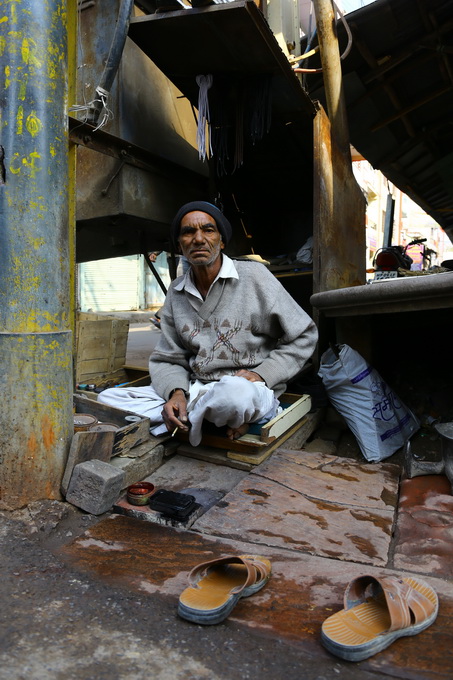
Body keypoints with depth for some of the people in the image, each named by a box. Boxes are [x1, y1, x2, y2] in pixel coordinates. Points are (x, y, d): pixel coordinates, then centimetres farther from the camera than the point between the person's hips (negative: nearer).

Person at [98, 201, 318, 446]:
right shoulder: (176, 293, 9)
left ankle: (188, 422, -7)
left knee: (235, 392, -41)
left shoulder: (254, 276, -4)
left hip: (252, 391, -3)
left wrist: (261, 375, -12)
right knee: (108, 397, -7)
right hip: (196, 389, 4)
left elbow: (304, 336, 0)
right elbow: (167, 360, 8)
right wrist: (176, 393, -14)